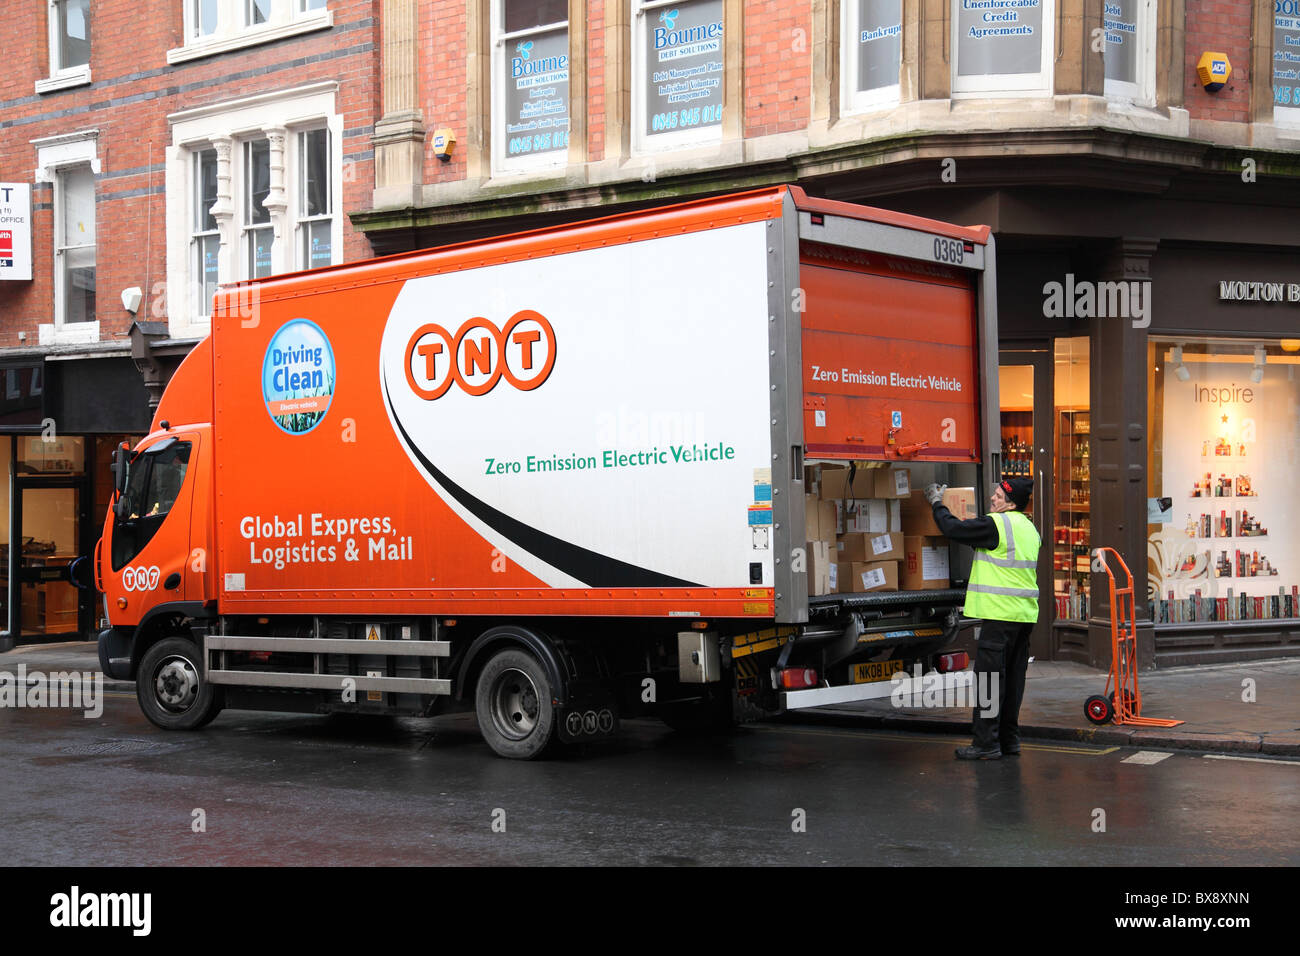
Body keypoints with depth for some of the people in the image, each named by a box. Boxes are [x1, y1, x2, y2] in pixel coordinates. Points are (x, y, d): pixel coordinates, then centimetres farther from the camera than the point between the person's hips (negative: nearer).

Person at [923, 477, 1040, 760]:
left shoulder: (996, 525, -13)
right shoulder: (1028, 528, 14)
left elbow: (954, 528, -8)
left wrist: (937, 503, 8)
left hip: (1001, 614, -9)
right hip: (1025, 614, 9)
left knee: (989, 676, -4)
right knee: (1013, 678, 12)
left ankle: (986, 743, -4)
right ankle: (1009, 740, 17)